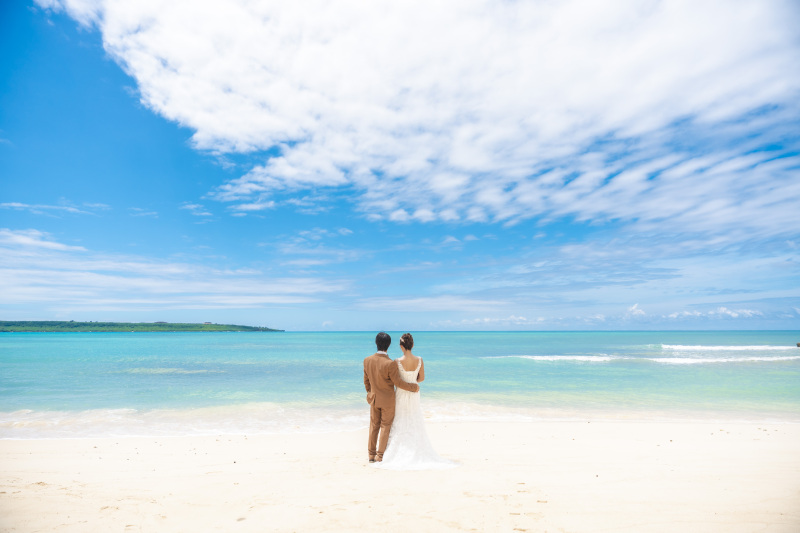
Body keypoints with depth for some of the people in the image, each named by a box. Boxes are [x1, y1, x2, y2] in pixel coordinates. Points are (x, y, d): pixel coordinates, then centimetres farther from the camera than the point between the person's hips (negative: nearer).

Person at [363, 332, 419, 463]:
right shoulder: (390, 364, -27)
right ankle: (380, 455, 15)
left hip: (374, 399, 5)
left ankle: (371, 454, 25)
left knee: (374, 426, 17)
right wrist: (414, 387, -3)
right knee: (385, 426, 11)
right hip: (387, 400, -4)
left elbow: (366, 380, 3)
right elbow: (398, 383, -18)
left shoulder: (367, 360, -10)